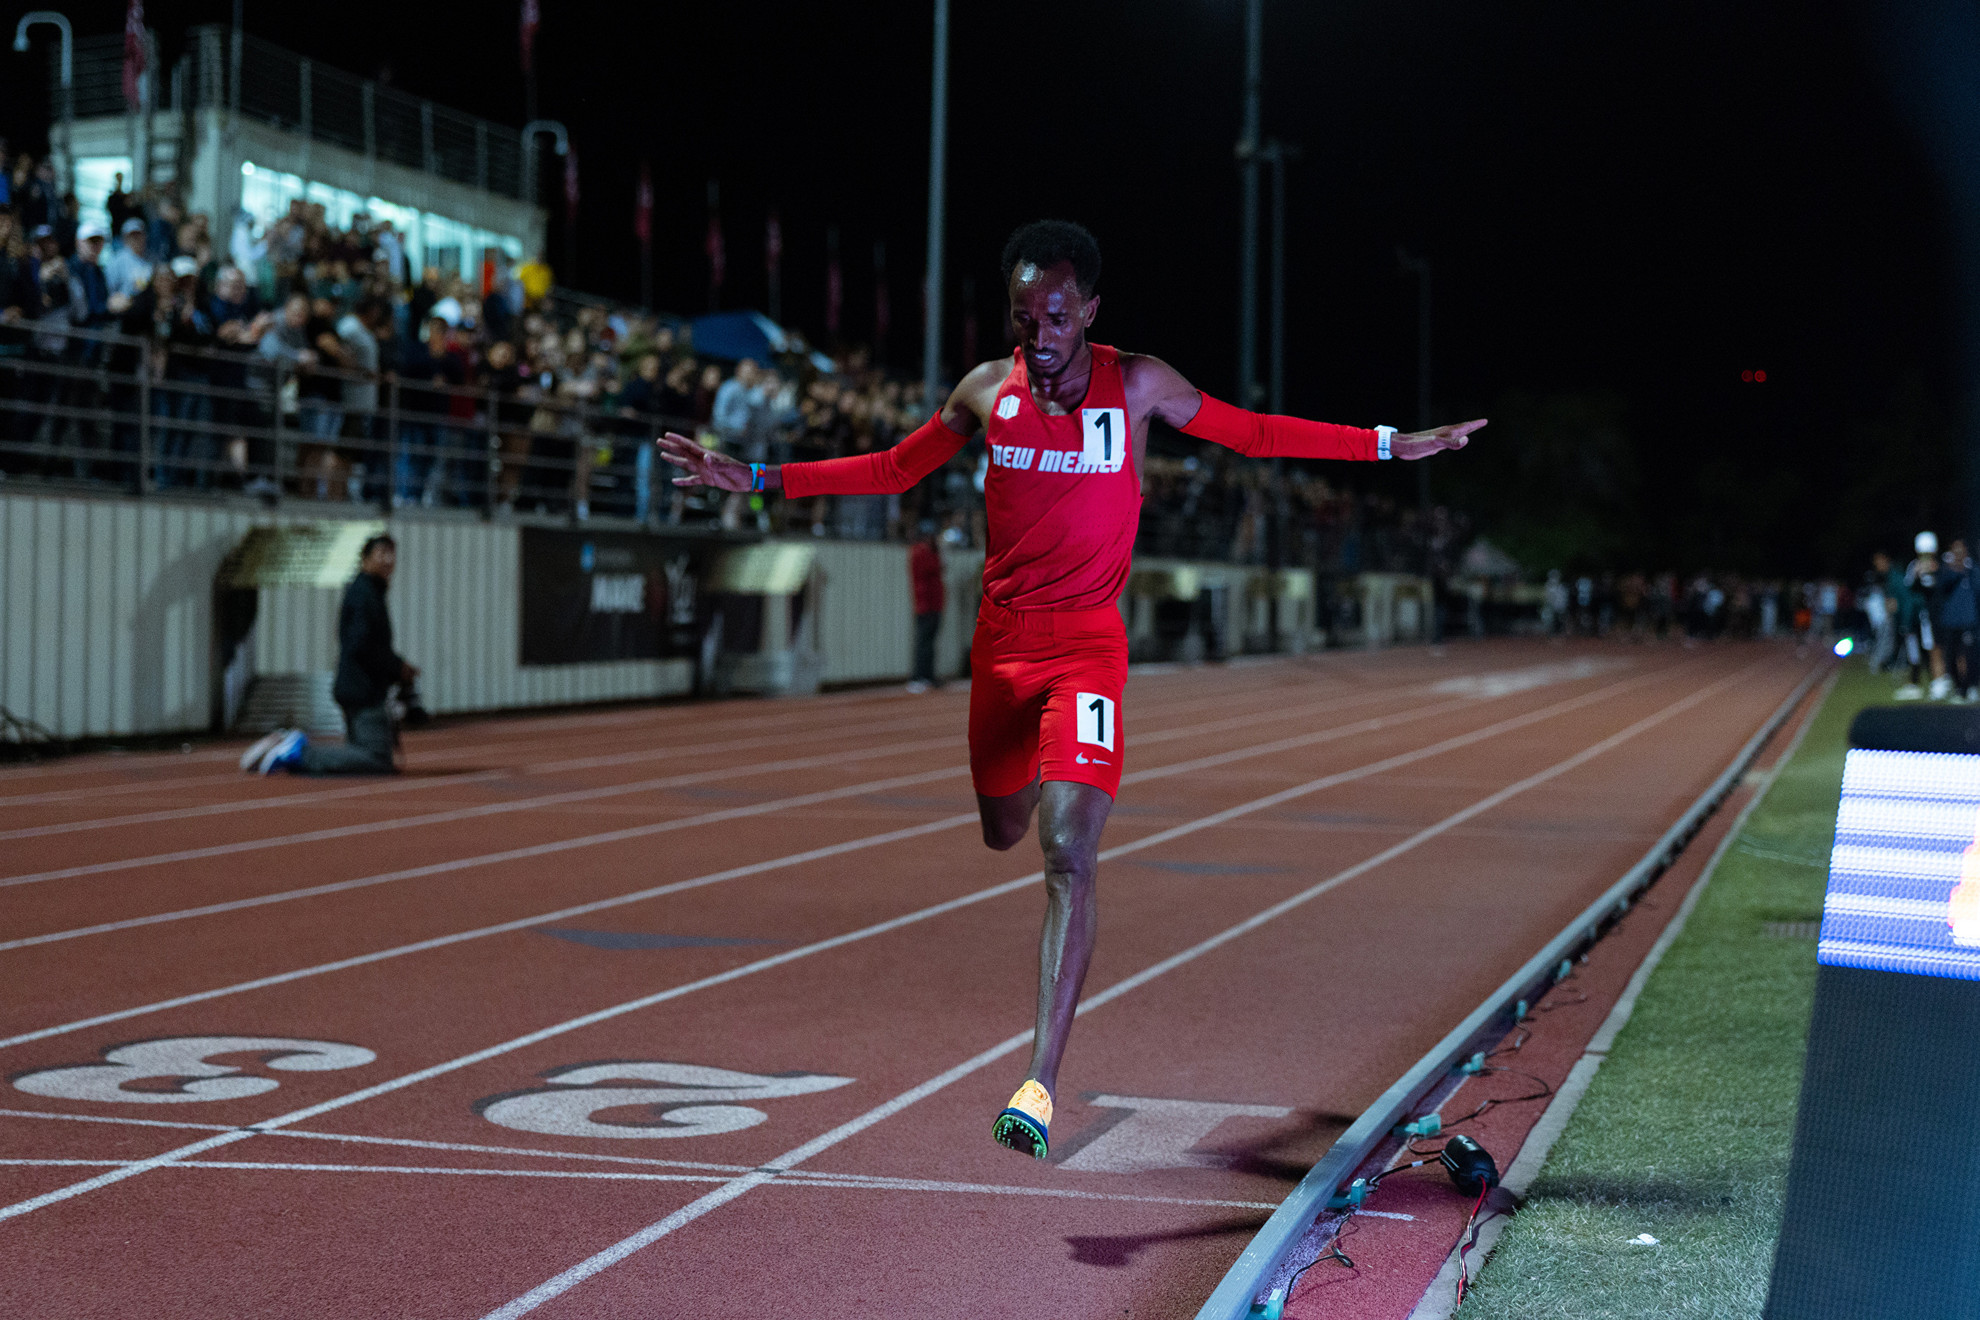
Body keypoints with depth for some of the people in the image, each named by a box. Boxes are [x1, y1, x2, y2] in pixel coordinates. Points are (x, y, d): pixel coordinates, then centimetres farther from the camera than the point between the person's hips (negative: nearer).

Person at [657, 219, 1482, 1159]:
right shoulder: (987, 390, 3)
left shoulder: (1136, 385, -3)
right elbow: (894, 469, 15)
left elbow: (1249, 433, 10)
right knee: (1003, 831, 19)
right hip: (1002, 634, 4)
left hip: (1089, 641, -4)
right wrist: (758, 478, 9)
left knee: (1067, 854, -17)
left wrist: (1389, 444, 7)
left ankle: (1041, 1084, -21)